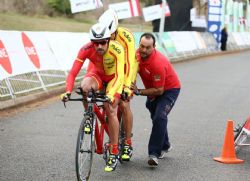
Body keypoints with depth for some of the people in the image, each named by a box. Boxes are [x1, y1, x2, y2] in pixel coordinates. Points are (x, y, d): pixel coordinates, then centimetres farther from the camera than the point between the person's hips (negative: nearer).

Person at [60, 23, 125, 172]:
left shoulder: (117, 49, -36)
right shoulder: (86, 49, -30)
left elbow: (120, 76, -44)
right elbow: (73, 73, -31)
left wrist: (111, 95, -59)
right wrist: (68, 92, -47)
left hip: (114, 77, -2)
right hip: (98, 74, 2)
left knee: (111, 110, -19)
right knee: (85, 86, -32)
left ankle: (114, 154, -9)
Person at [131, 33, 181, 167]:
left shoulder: (158, 63, -36)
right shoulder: (138, 54, -15)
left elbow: (159, 90, -31)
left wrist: (138, 92, -30)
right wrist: (130, 86, -7)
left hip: (169, 89, -8)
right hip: (152, 88, 8)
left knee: (159, 117, -24)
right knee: (155, 117, 20)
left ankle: (154, 153, -23)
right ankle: (165, 146, 43)